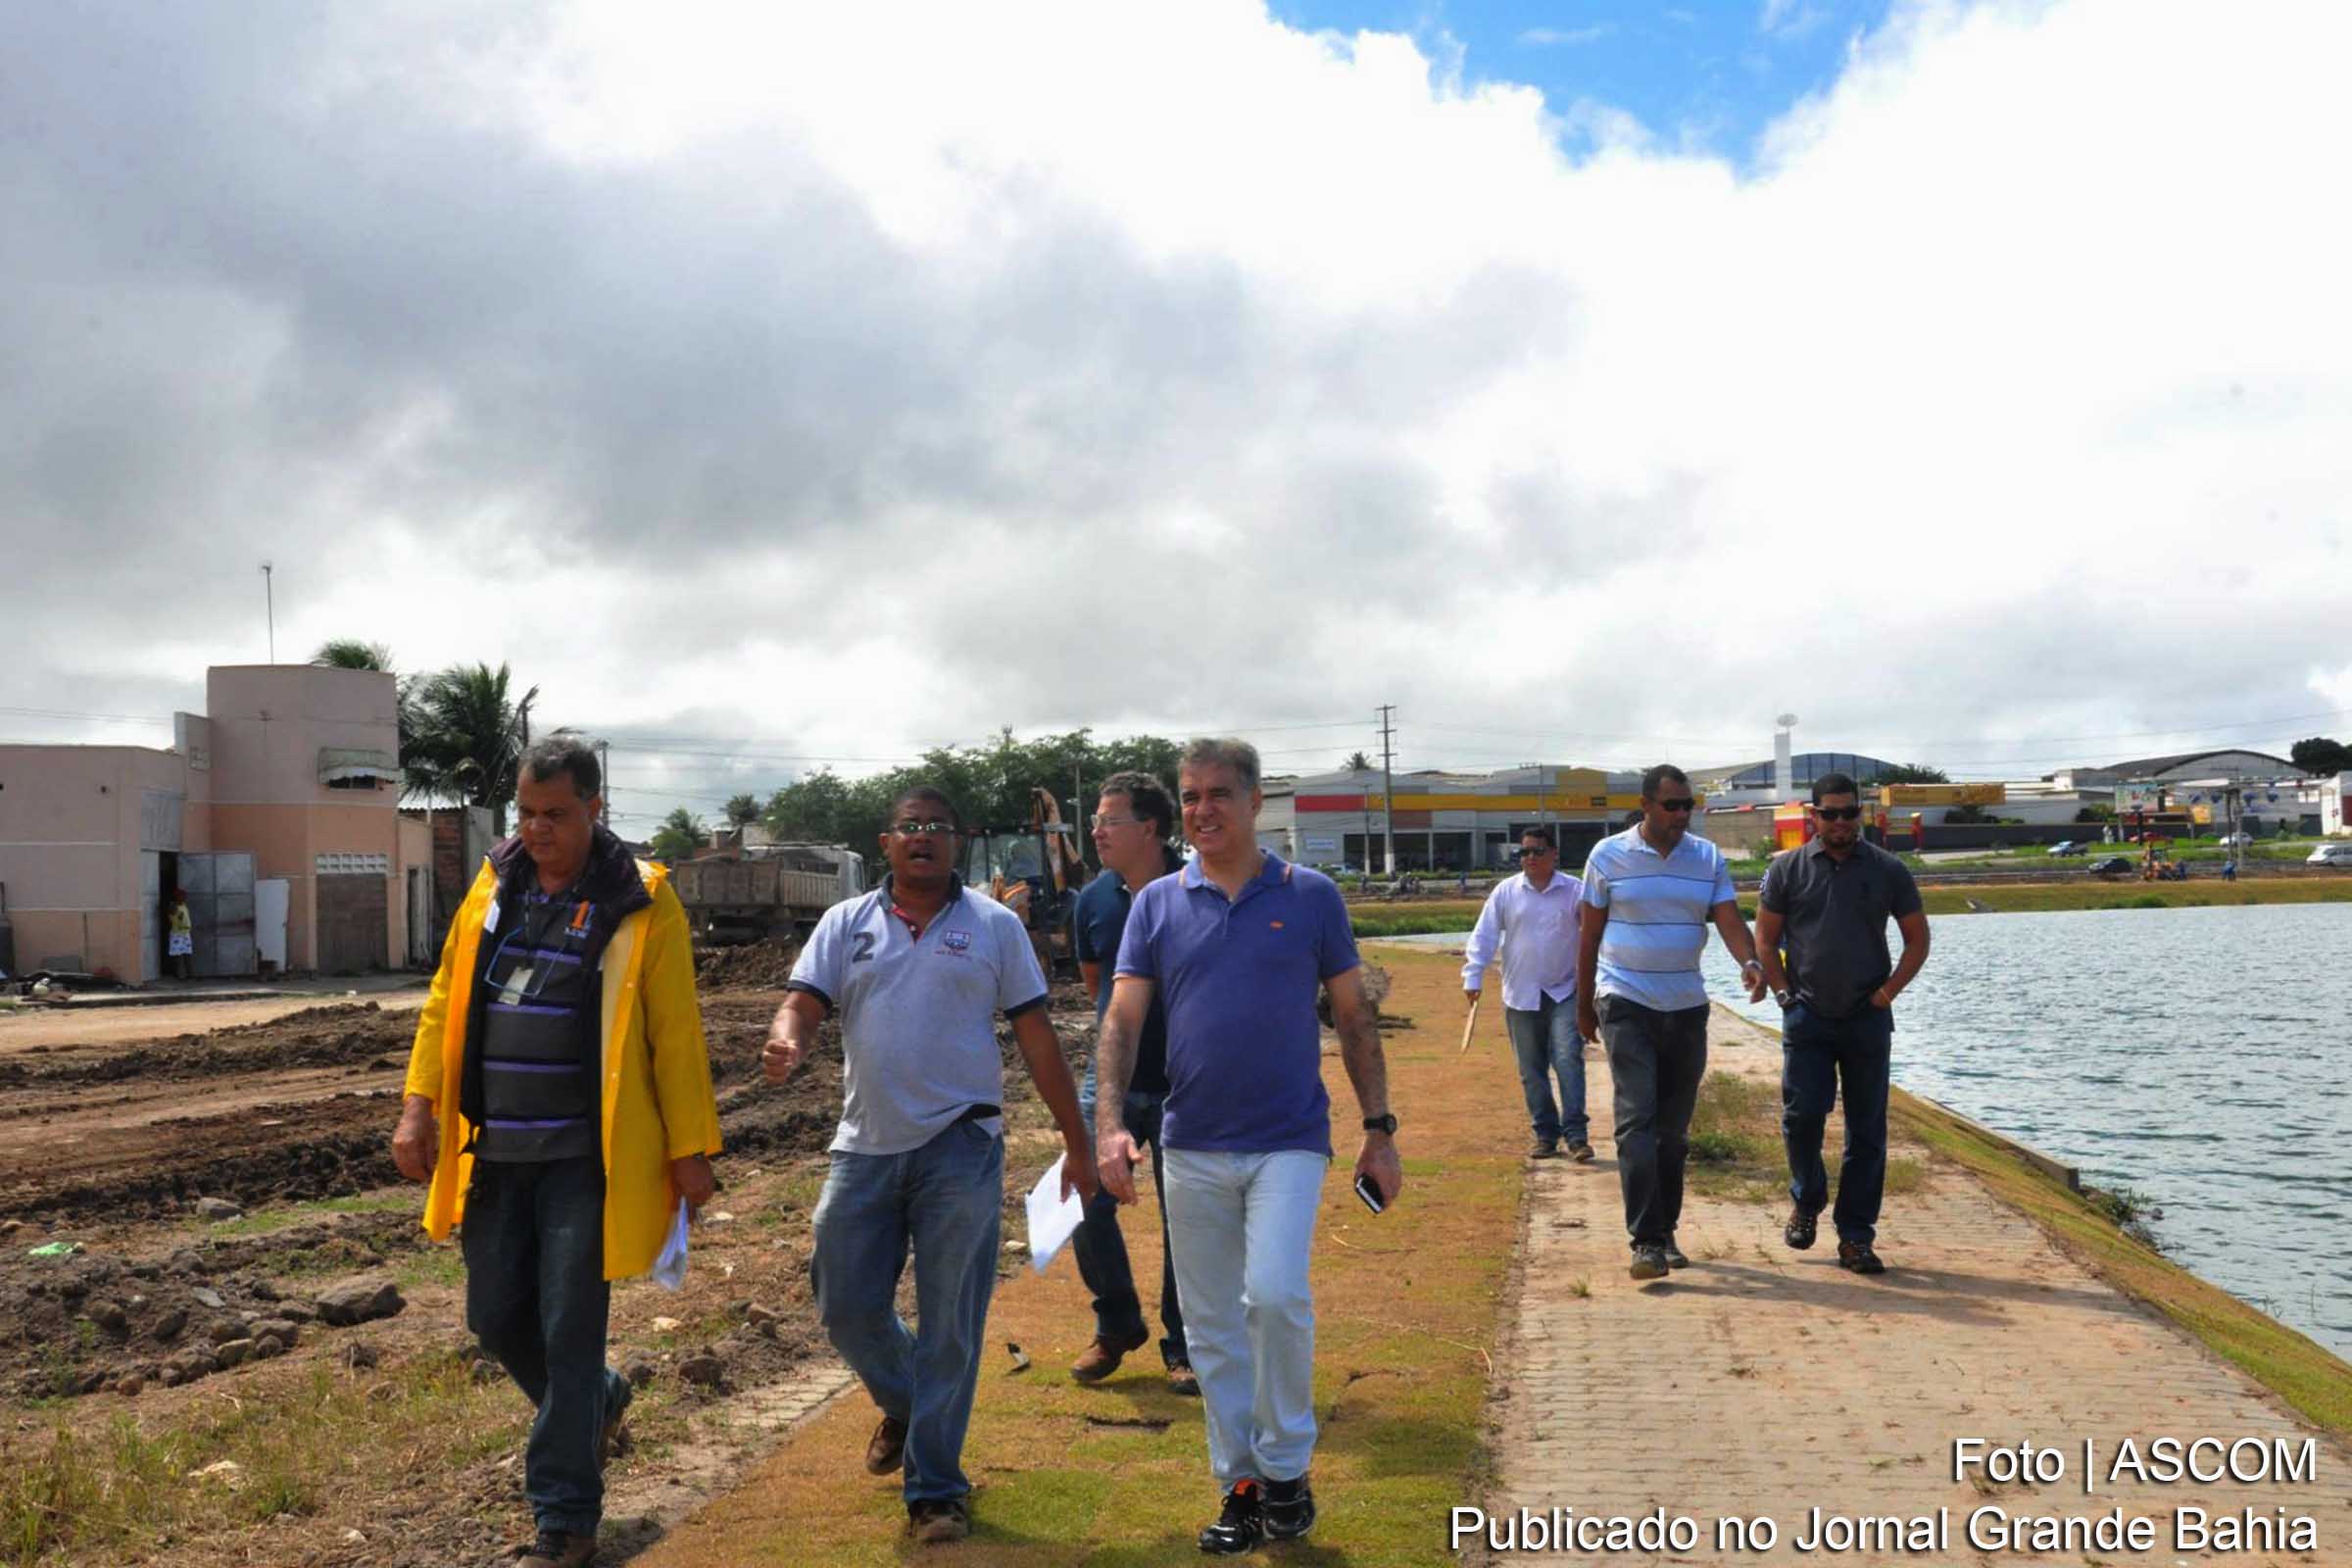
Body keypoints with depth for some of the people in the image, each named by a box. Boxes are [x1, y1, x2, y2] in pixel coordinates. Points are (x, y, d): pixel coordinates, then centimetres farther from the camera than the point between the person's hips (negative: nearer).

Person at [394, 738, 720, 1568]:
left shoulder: (640, 903, -9)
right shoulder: (492, 890, 8)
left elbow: (677, 1035, -8)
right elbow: (447, 1004, 12)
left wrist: (689, 1148, -8)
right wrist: (420, 1105, 4)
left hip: (587, 1157, -5)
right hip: (495, 1154, 6)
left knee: (569, 1329, -1)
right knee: (496, 1317, 13)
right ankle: (598, 1401, 41)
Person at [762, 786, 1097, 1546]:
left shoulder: (994, 925, 2)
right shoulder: (847, 923, 7)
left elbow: (1036, 1035, 4)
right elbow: (804, 1005, -2)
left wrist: (1076, 1141, 3)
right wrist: (785, 1044, -28)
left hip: (960, 1148, -2)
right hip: (867, 1144, 3)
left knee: (948, 1324, 2)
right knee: (845, 1304, 9)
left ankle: (934, 1488, 18)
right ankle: (902, 1407, 41)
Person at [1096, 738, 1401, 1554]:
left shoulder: (1311, 897, 0)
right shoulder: (1158, 904, 3)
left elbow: (1354, 1017, 4)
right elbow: (1122, 1020, 0)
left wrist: (1379, 1129, 1)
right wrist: (1109, 1124, -13)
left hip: (1289, 1141, -2)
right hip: (1193, 1148, 3)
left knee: (1275, 1295, -18)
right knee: (1212, 1328, 9)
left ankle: (1287, 1469, 4)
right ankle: (1240, 1484, 24)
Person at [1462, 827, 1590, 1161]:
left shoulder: (1575, 890, -2)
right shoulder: (1506, 891, 2)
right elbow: (1484, 935, 2)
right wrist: (1473, 977, -6)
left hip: (1564, 993, -2)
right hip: (1521, 996, 2)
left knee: (1568, 1060, -13)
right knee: (1531, 1070, 8)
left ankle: (1576, 1135, -9)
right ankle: (1546, 1135, 19)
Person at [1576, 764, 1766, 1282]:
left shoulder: (1708, 858, 5)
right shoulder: (1608, 855, -2)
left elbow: (1729, 919, -4)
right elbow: (1590, 934, 3)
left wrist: (1749, 962, -26)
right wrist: (1583, 1005, 5)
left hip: (1687, 1006, 4)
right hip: (1626, 1004, -3)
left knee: (1674, 1127, 10)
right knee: (1637, 1121, -13)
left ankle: (1666, 1232, 22)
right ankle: (1646, 1241, -14)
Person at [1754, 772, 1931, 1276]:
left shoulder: (1887, 870, 5)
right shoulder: (1787, 869, 3)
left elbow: (1917, 938, 11)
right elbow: (1765, 939, 8)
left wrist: (1890, 990, -2)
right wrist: (1784, 993, -4)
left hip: (1868, 1019, 1)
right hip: (1807, 1018, -1)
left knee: (1867, 1131, 3)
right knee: (1802, 1115, -10)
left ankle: (1855, 1238, 12)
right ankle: (1806, 1201, 18)